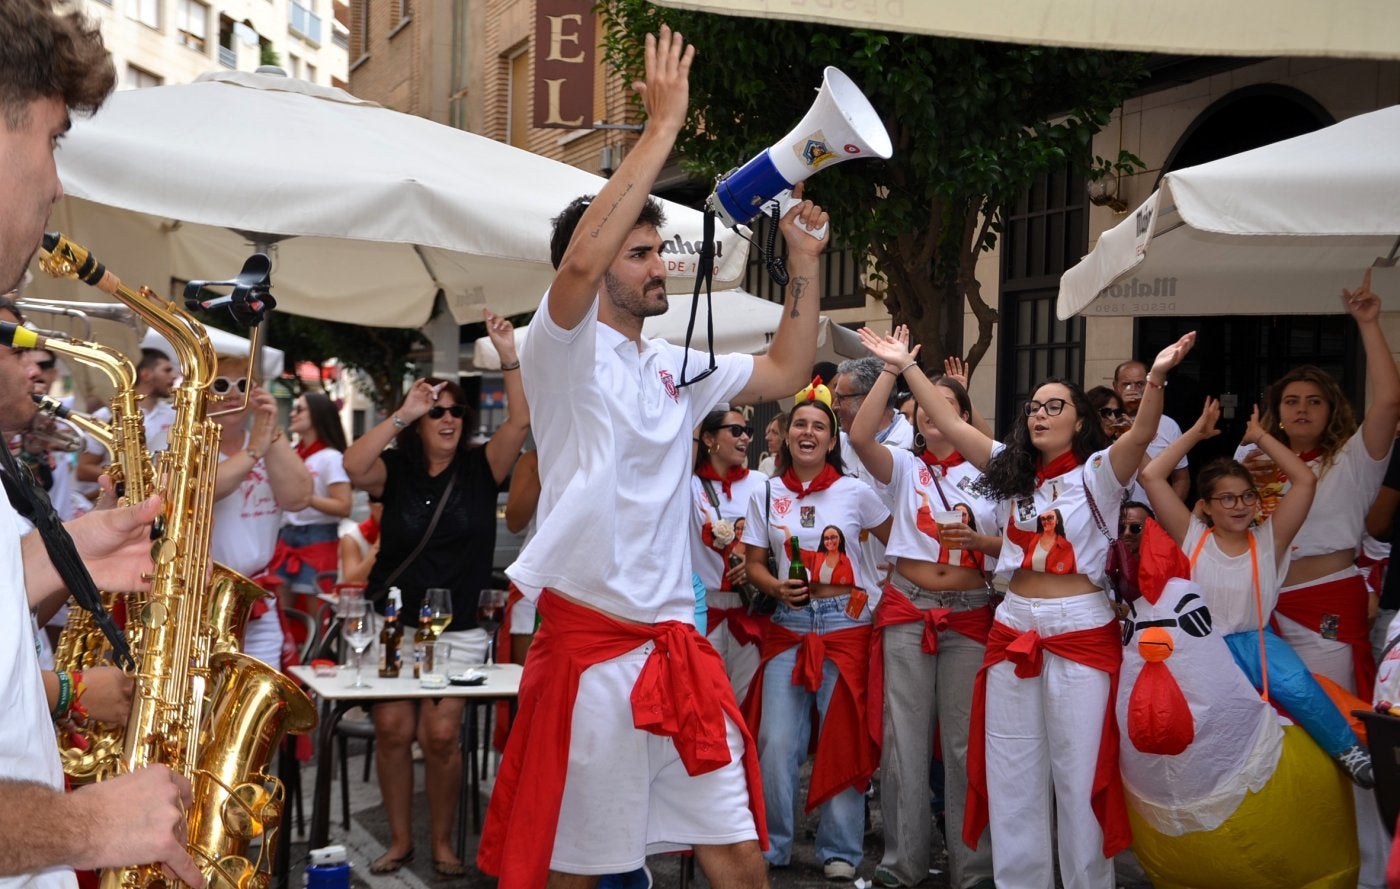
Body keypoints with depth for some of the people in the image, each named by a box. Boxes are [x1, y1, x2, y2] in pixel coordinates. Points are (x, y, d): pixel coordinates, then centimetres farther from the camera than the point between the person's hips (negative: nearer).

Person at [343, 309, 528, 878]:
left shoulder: (479, 468, 2)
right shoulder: (396, 470, 1)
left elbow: (520, 422, -12)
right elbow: (353, 467, -19)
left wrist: (508, 355, -20)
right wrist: (403, 412, -22)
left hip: (459, 628, -1)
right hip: (393, 622, 1)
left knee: (441, 734, -9)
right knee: (393, 729, -4)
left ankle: (443, 843, 8)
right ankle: (400, 840, 12)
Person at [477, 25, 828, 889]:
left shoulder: (678, 367, 15)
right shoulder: (566, 350, -6)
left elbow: (786, 373, 22)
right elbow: (582, 257, -25)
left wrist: (805, 259, 14)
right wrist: (664, 126, -20)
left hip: (678, 644, 6)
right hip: (587, 645, -6)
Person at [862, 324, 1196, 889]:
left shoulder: (1098, 472, -2)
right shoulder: (1013, 471, 11)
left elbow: (1142, 434, -20)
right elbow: (951, 425, 7)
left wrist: (1156, 378, -37)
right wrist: (907, 368, 1)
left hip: (1082, 631, -5)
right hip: (1012, 629, 5)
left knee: (1080, 772, 2)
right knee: (1011, 775, 10)